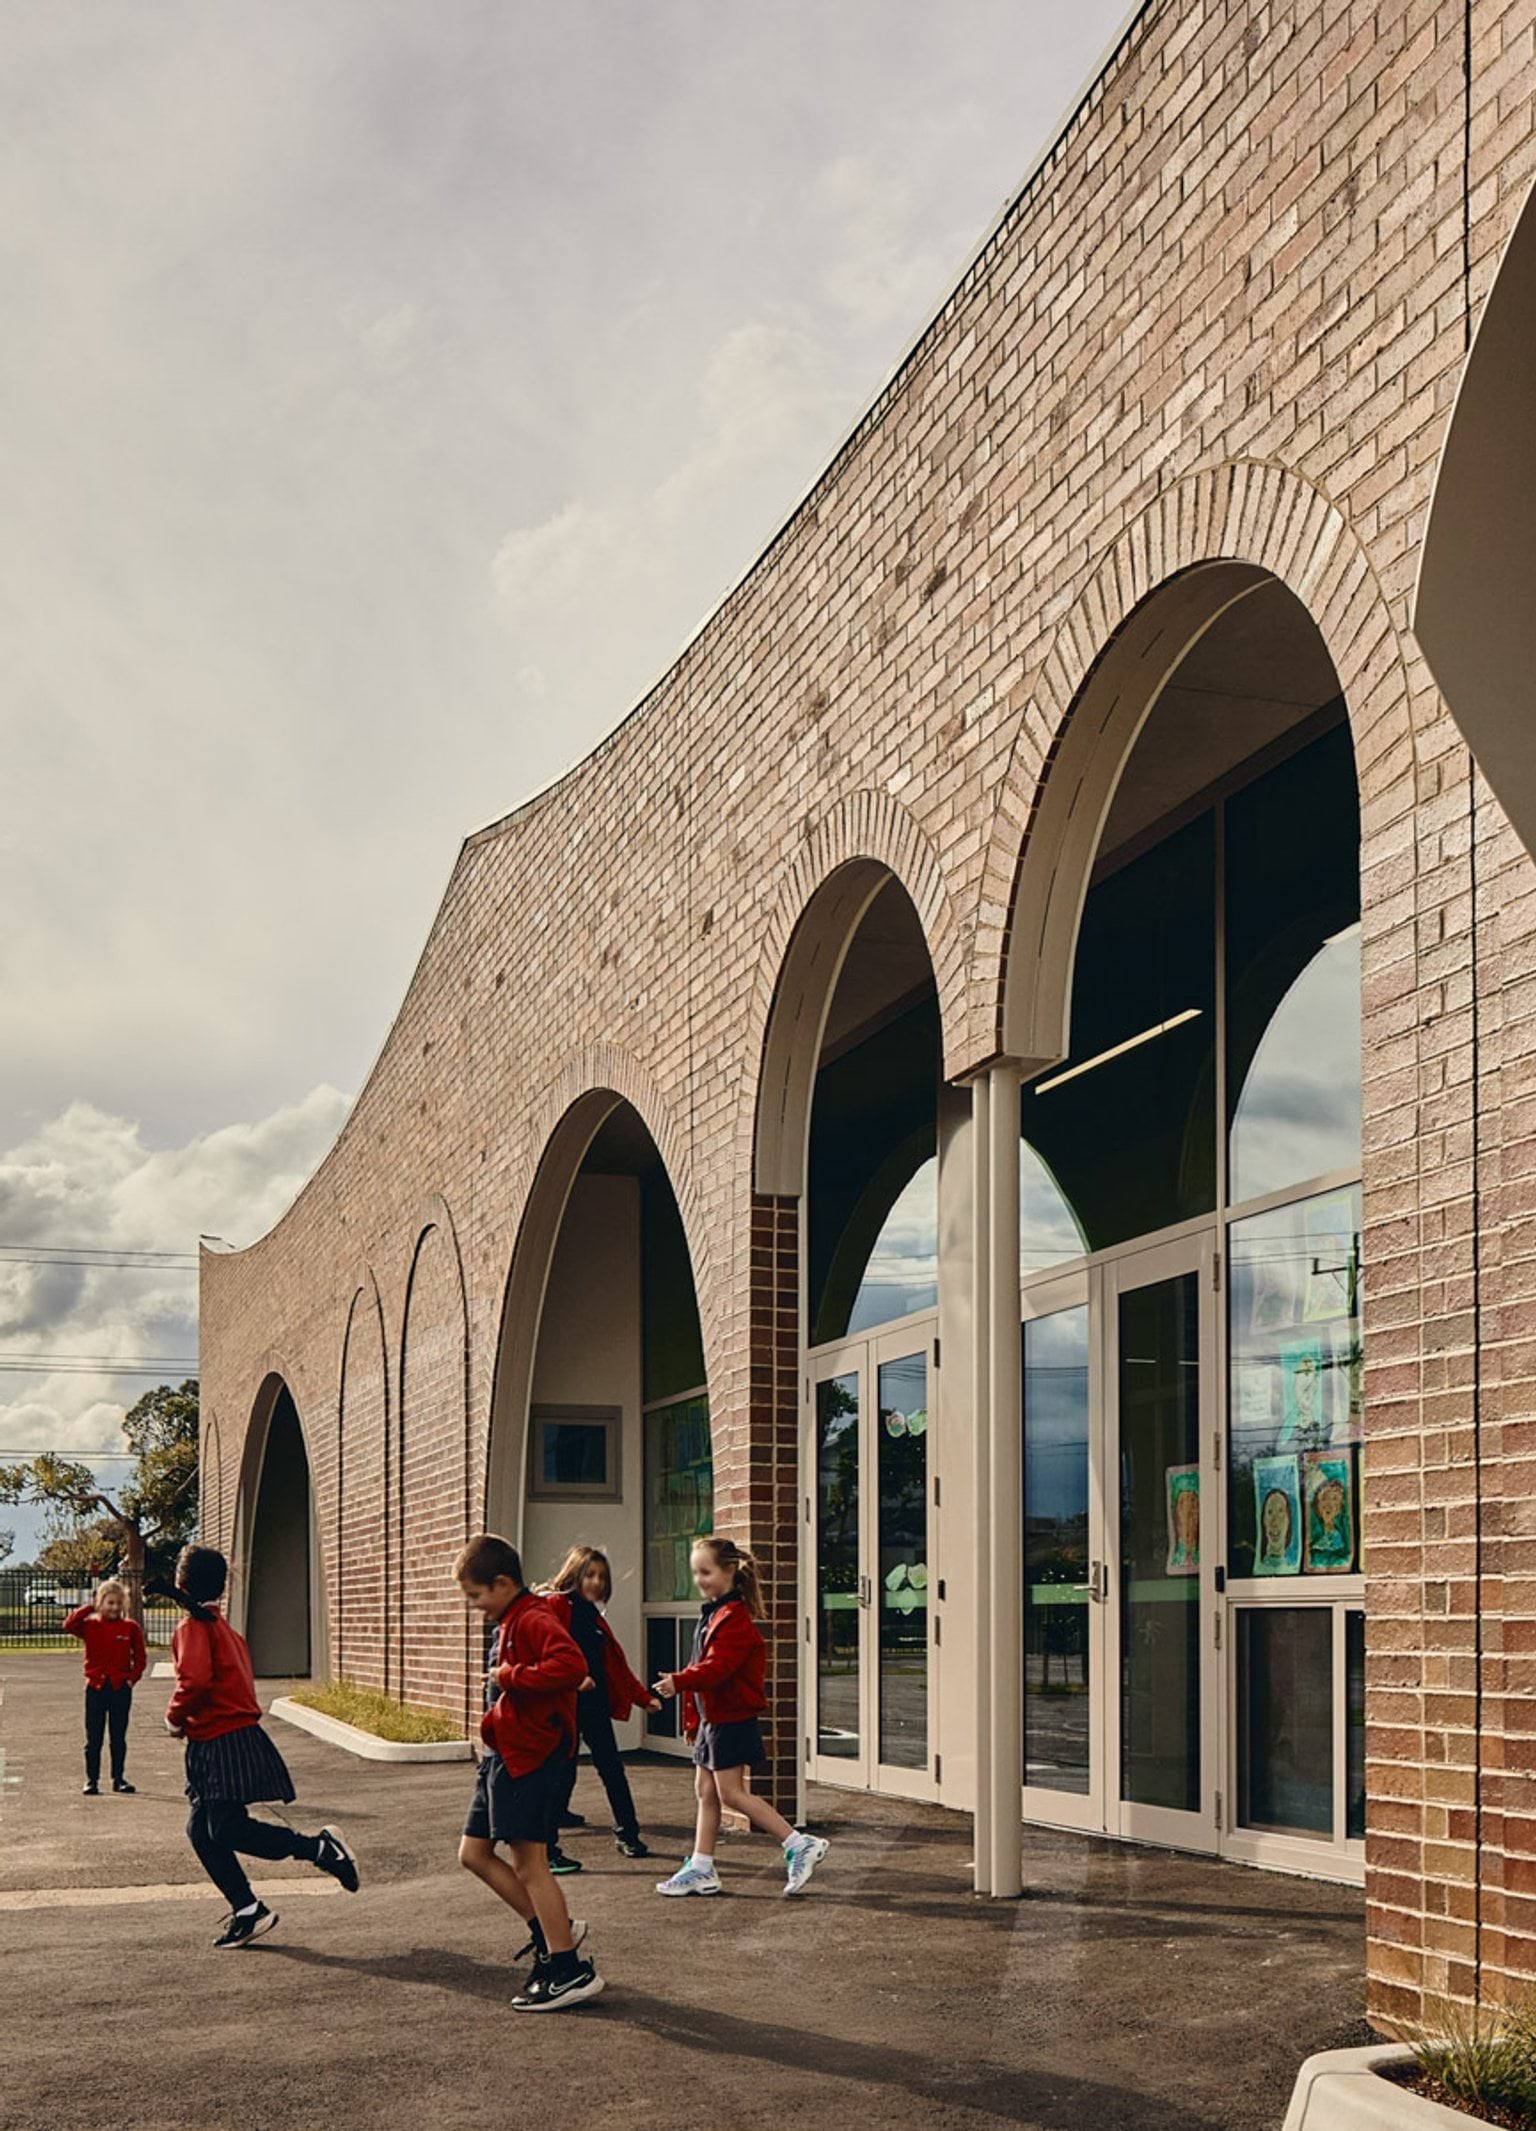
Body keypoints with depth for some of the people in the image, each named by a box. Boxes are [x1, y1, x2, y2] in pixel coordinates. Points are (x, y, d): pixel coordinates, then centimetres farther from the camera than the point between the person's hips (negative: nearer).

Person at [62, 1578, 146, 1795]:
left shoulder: (131, 1628, 0)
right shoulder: (90, 1625, -1)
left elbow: (139, 1658, 5)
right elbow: (69, 1625, -19)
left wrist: (132, 1678, -7)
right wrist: (89, 1608, -16)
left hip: (121, 1688, 0)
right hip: (96, 1687, 0)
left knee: (119, 1737, 8)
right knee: (93, 1738, 5)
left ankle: (119, 1778, 16)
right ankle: (91, 1780, 11)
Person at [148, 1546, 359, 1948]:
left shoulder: (193, 1627, -11)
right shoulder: (222, 1625, 18)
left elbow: (195, 1679, -27)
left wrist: (176, 1718, -11)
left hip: (223, 1745, -10)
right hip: (239, 1735, 10)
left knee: (226, 1829, -12)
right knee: (202, 1829, 9)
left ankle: (320, 1847, -7)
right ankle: (246, 1910, 9)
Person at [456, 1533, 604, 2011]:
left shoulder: (534, 1620, -16)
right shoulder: (511, 1623, 16)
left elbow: (571, 1665, -33)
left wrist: (510, 1676, -24)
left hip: (530, 1754, -11)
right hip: (504, 1753, 11)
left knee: (528, 1862, -7)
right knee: (474, 1853, 13)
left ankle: (569, 1972, -1)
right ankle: (552, 1931, 20)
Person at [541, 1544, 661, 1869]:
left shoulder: (594, 1617, 19)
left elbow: (616, 1663, 21)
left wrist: (643, 1697, 18)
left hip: (596, 1705, 7)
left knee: (612, 1769, 11)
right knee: (563, 1773, -5)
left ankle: (627, 1836, 23)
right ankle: (547, 1849, 3)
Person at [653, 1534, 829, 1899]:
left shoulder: (734, 1618, -17)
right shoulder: (711, 1615, 14)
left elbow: (718, 1666, -28)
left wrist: (680, 1682, -40)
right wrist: (693, 1719, 19)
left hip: (732, 1719, -10)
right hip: (712, 1716, 10)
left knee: (731, 1793, -8)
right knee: (706, 1792, 11)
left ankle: (801, 1845, -4)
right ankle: (701, 1869, 16)